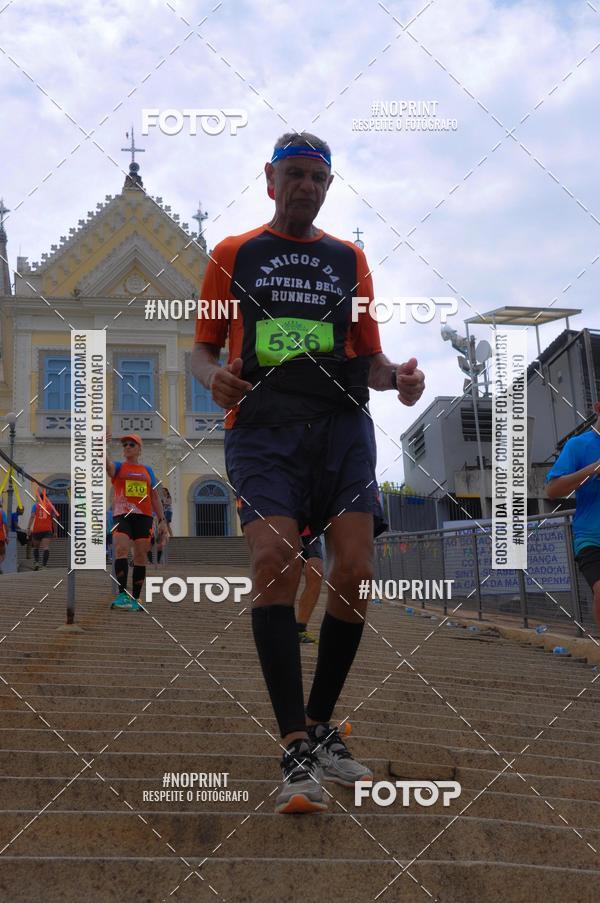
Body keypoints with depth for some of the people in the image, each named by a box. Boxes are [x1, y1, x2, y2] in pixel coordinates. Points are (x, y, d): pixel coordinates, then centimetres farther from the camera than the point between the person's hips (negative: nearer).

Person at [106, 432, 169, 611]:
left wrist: (162, 520, 8)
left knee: (141, 557, 2)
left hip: (144, 517, 3)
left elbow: (155, 497, 16)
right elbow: (107, 464, -17)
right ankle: (122, 594, -25)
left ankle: (135, 599, 8)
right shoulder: (118, 467, 8)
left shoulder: (147, 470, 16)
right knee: (121, 549, -23)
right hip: (122, 515, -3)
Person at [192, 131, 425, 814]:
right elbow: (202, 347, 14)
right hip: (263, 426, -2)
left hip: (342, 425, 2)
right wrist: (213, 376, -10)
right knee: (275, 563, -21)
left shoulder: (349, 259, 20)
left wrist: (396, 376, -5)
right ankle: (296, 750, -16)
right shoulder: (233, 254, 15)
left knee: (354, 573, -9)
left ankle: (320, 728, 11)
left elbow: (368, 356, 18)